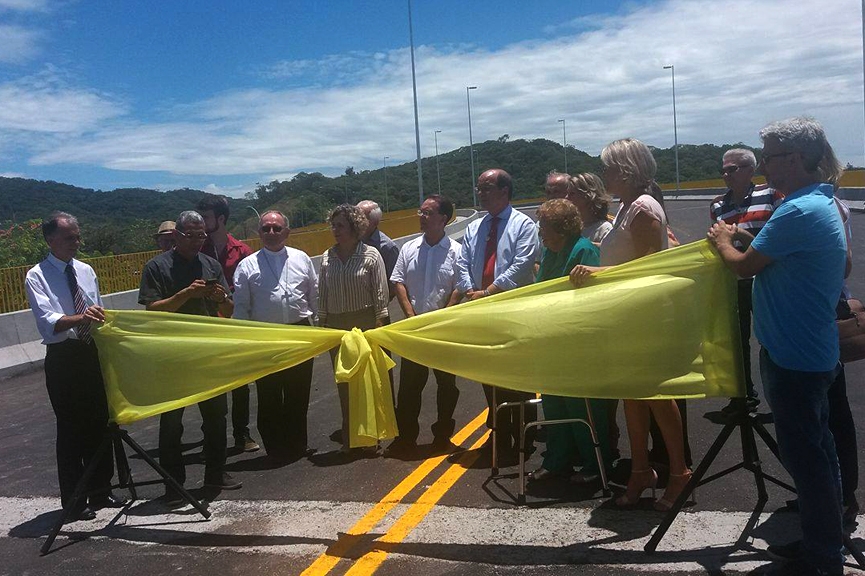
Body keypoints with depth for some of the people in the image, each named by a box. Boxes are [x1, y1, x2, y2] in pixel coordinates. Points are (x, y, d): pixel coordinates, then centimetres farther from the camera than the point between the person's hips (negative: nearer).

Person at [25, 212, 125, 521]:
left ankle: (101, 492, 25)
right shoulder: (37, 276, -9)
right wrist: (80, 318, -41)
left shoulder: (86, 271, 8)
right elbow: (48, 322, -23)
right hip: (63, 359, -5)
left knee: (99, 424, 11)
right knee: (70, 429, 1)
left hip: (92, 353, 5)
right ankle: (74, 501, 14)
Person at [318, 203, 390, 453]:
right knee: (343, 382, 8)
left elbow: (380, 293, -5)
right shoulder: (326, 258, 5)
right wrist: (322, 325, 7)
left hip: (365, 324, -3)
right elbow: (322, 295, 10)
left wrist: (379, 325, -8)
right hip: (336, 327, 4)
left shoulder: (371, 255, -5)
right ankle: (349, 438, 20)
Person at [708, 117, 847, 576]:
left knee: (803, 454, 1)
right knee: (816, 451, 19)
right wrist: (740, 240, 9)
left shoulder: (798, 211, -22)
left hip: (793, 357, -10)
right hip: (814, 352, 10)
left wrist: (723, 241, 3)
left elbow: (744, 266, -14)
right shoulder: (822, 203, 10)